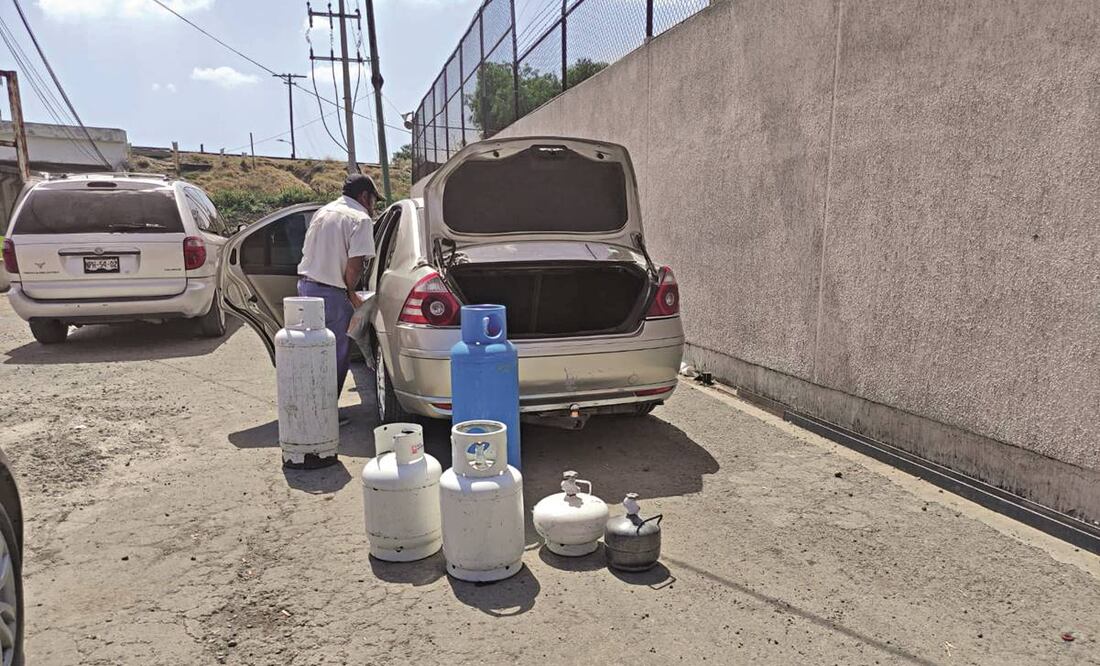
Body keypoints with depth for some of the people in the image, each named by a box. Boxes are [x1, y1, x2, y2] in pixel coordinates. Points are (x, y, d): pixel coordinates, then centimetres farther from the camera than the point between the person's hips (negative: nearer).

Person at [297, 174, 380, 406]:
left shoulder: (322, 211, 17)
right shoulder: (360, 219, -9)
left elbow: (307, 250, 18)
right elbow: (355, 264, -20)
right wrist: (351, 293, -2)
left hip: (305, 284, 9)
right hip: (331, 292, -9)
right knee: (337, 355, 2)